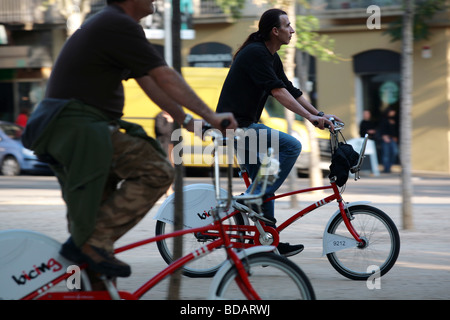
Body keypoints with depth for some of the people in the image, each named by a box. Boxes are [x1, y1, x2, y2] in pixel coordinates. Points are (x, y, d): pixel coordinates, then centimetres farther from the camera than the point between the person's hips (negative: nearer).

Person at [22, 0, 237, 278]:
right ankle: (92, 242, -15)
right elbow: (166, 78, -14)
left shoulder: (109, 23, 21)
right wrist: (211, 116, -10)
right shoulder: (120, 25, -13)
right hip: (78, 128, -11)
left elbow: (149, 82, 24)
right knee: (158, 171, -16)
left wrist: (185, 119, 21)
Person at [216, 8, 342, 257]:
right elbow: (277, 91, -24)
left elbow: (290, 90, 17)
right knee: (291, 145, -20)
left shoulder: (271, 57, 14)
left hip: (243, 126, 11)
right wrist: (310, 117, -28)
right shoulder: (255, 53, -17)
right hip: (236, 125, -11)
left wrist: (319, 114, 10)